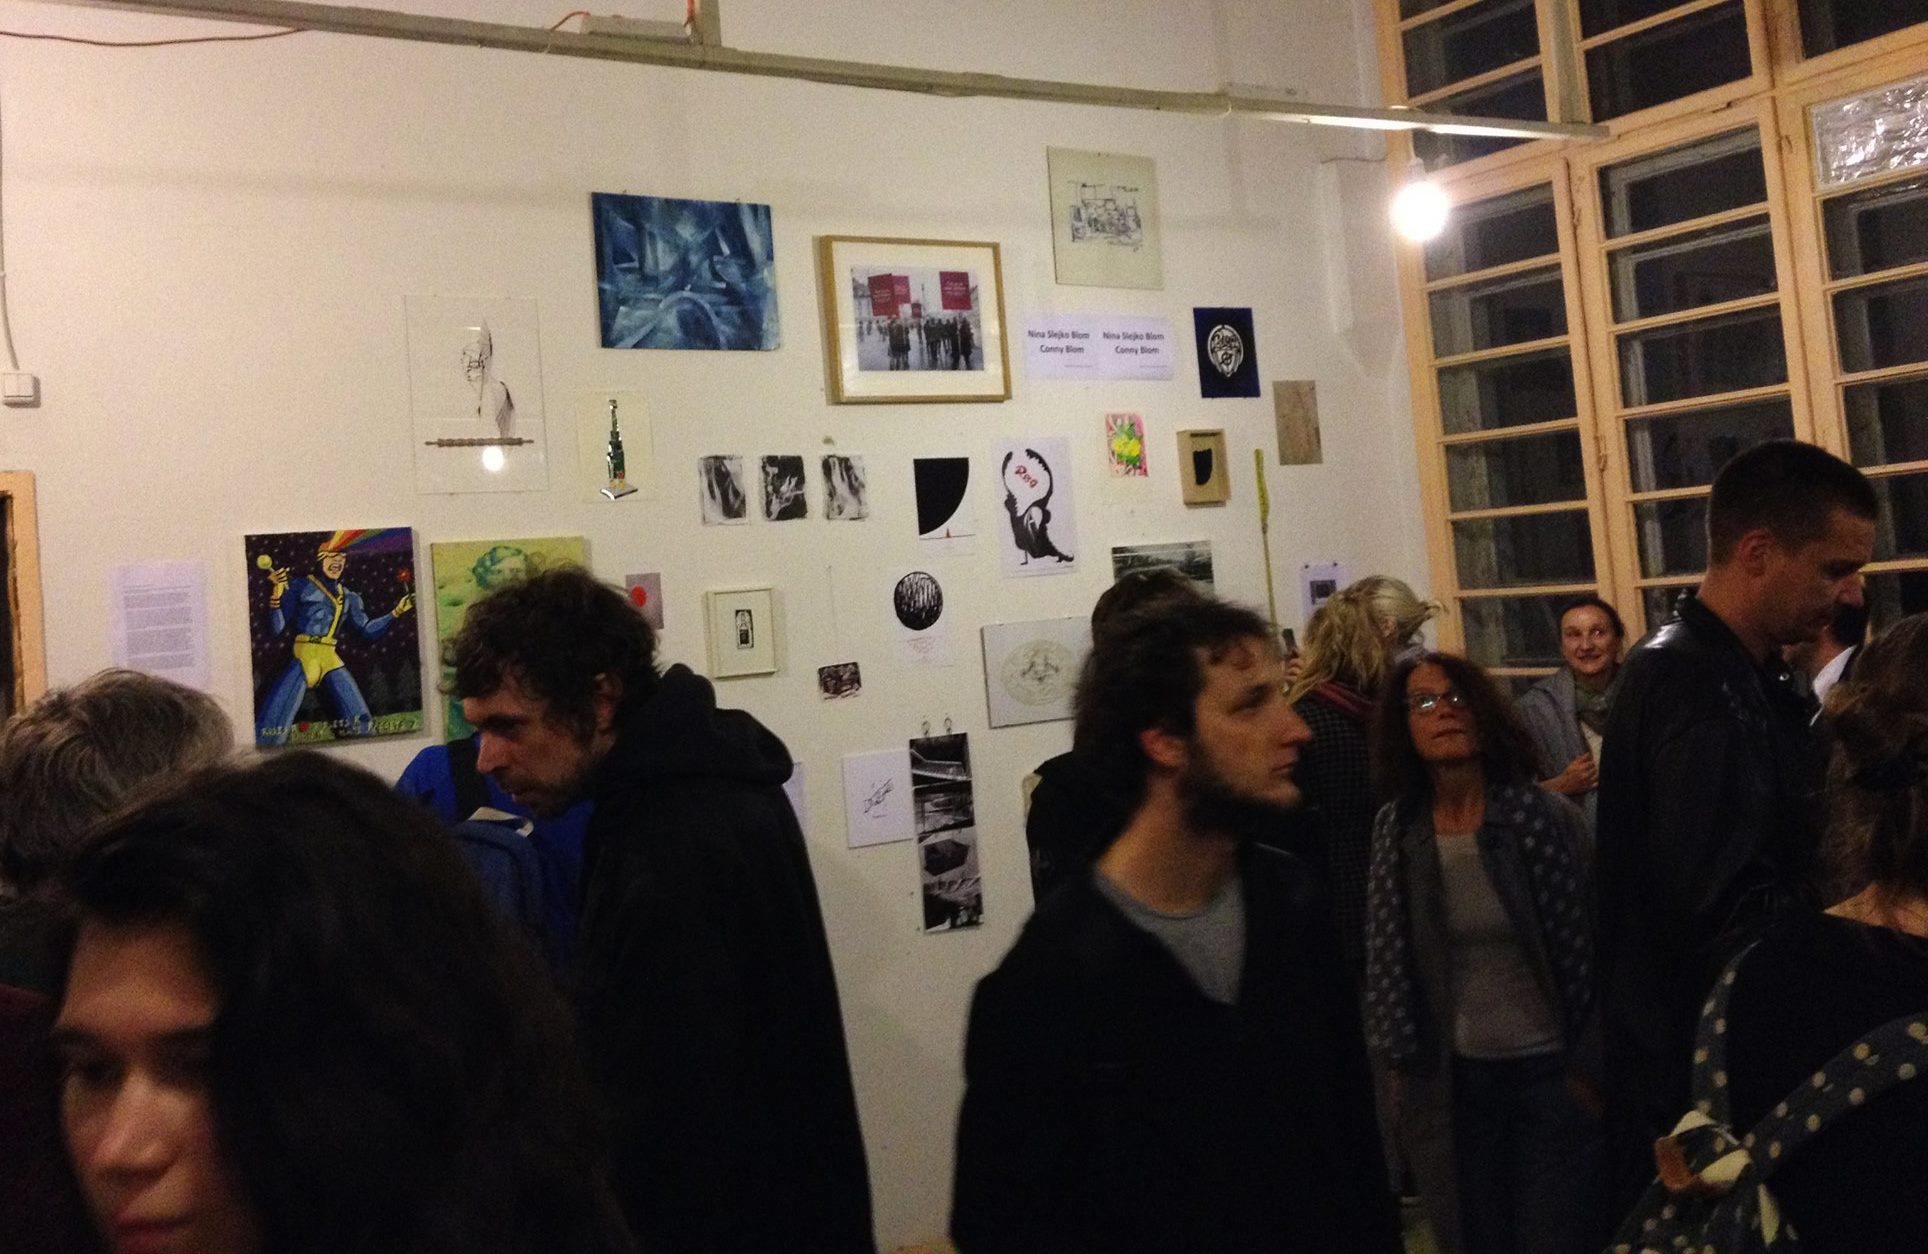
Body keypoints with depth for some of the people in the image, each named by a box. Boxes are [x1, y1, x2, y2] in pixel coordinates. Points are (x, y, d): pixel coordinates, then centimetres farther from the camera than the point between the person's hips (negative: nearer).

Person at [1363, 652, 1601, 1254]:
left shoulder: (1547, 815, -10)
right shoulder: (1395, 828, -2)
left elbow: (1591, 942, -7)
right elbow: (1386, 956, 5)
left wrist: (1593, 1065, -7)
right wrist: (1399, 1066, 6)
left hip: (1551, 1070, -2)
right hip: (1452, 1081, 2)